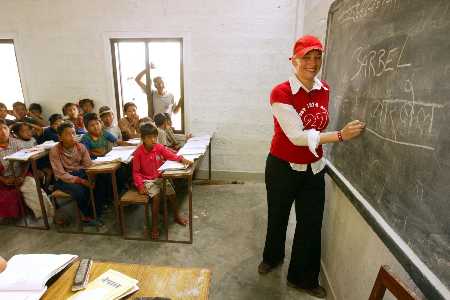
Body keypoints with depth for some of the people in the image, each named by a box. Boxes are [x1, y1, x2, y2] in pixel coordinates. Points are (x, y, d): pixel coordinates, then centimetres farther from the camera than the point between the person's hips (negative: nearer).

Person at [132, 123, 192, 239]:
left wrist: (182, 159, -26)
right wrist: (140, 186, -19)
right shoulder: (138, 152, -14)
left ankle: (177, 216, 20)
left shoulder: (159, 148, -7)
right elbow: (136, 171, -9)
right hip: (147, 180, -3)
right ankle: (154, 225, -7)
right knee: (156, 197, -25)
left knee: (172, 194, -8)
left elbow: (171, 156, -6)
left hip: (160, 177, 4)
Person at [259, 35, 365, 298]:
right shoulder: (281, 93, -19)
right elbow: (298, 136, -24)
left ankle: (303, 278, 34)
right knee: (278, 218, 17)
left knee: (311, 225, 11)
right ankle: (273, 257, 48)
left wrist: (320, 153, 17)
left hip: (313, 168, 5)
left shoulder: (325, 90, 0)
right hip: (283, 167, -4)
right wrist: (341, 135, -28)